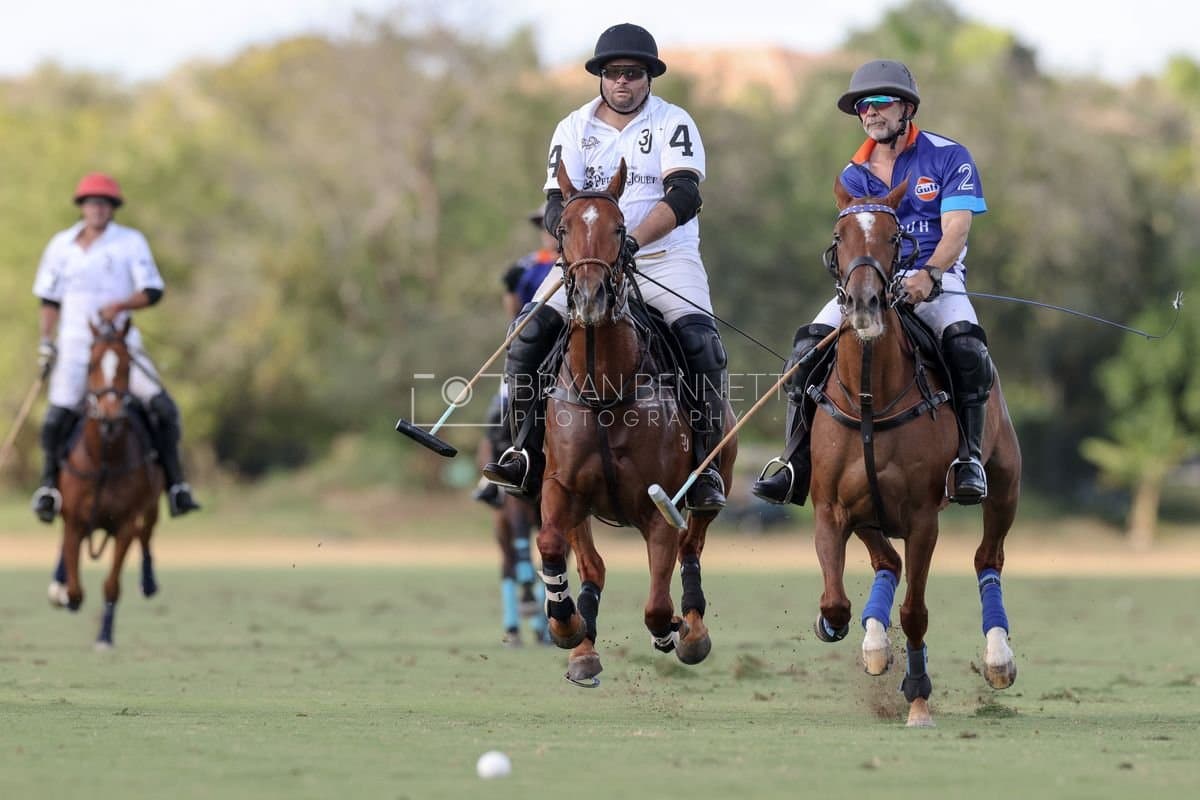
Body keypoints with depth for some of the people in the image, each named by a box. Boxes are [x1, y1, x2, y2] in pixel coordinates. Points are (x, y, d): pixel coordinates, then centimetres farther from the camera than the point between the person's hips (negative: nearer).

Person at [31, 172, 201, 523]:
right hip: (75, 345, 1)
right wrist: (45, 341, 4)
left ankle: (175, 485, -5)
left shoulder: (131, 242, 0)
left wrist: (120, 304, -21)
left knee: (163, 407, -15)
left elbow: (153, 292, -5)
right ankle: (49, 484, 7)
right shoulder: (62, 245, 7)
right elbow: (50, 300, 15)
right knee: (58, 413, -14)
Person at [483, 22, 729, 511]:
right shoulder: (574, 129, 8)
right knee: (530, 329, -18)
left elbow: (683, 196, -17)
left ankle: (706, 466, -18)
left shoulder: (673, 123, -2)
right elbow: (556, 205, -1)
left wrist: (633, 240, -33)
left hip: (665, 256, -3)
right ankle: (527, 456, -12)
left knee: (700, 339, -27)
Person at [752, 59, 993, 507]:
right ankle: (795, 468, -18)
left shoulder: (948, 158, -1)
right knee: (811, 344, -20)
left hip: (937, 281, -4)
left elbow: (955, 231, -10)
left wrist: (928, 276, -29)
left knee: (963, 340, -35)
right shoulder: (854, 176, 12)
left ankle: (969, 458, -27)